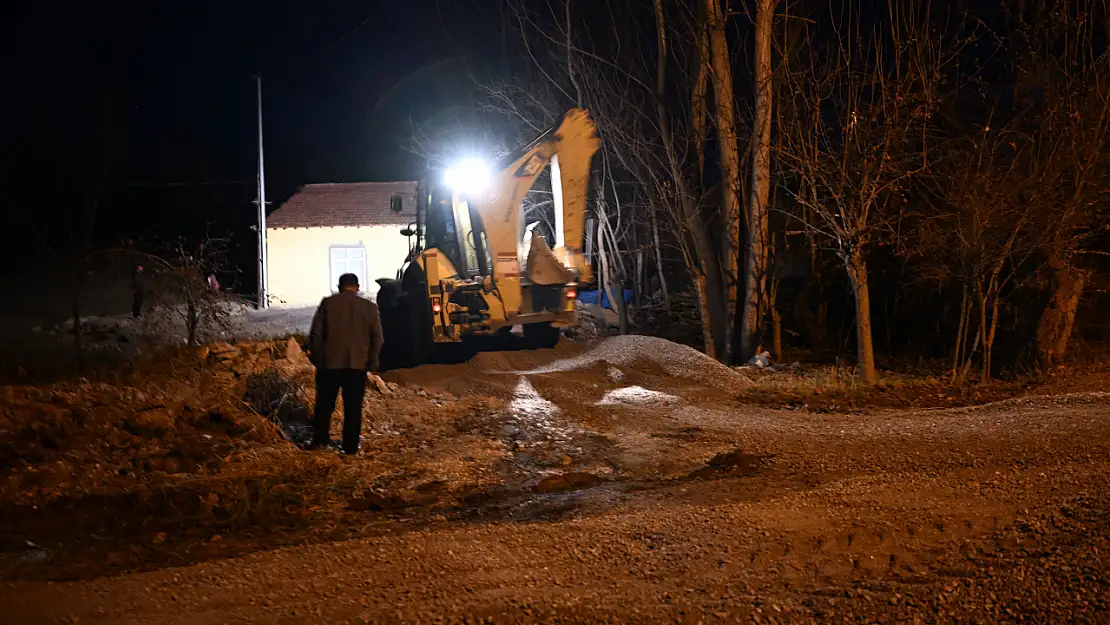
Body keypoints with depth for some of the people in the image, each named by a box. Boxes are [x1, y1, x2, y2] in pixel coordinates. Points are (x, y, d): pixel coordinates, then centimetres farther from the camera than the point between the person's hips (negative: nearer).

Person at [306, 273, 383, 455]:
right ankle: (351, 446, 6)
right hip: (357, 364, 0)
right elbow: (377, 337, 2)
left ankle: (319, 439, 13)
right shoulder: (369, 307, 1)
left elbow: (315, 333, -2)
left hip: (329, 362, 0)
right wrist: (371, 361, 11)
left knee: (325, 403, 13)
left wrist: (316, 356, 10)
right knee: (353, 407, 5)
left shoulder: (327, 304, -2)